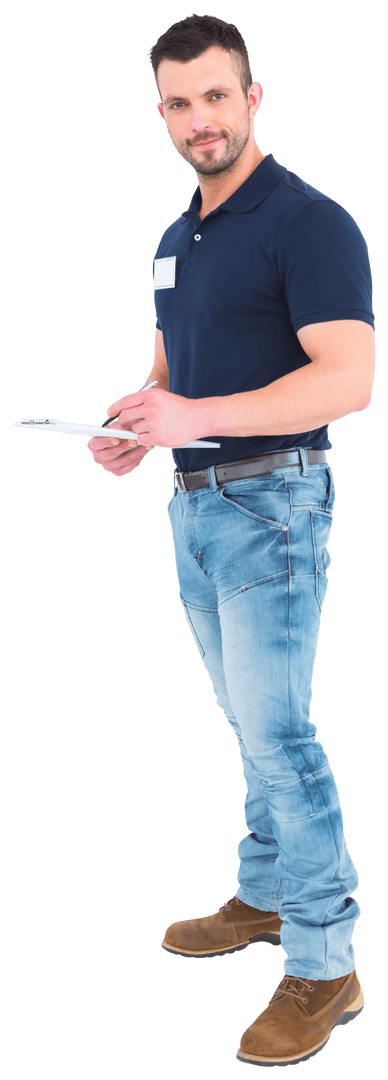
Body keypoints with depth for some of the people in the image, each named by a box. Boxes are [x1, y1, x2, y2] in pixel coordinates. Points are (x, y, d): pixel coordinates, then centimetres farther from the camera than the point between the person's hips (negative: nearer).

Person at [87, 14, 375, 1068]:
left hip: (271, 503, -8)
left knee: (276, 729, -8)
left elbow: (349, 378, -22)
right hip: (192, 505, 8)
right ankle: (263, 895, 30)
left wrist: (197, 418, -29)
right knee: (250, 723, 16)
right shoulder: (176, 239, 15)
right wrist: (140, 429, 2)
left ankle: (324, 962, 1)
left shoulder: (309, 221, -12)